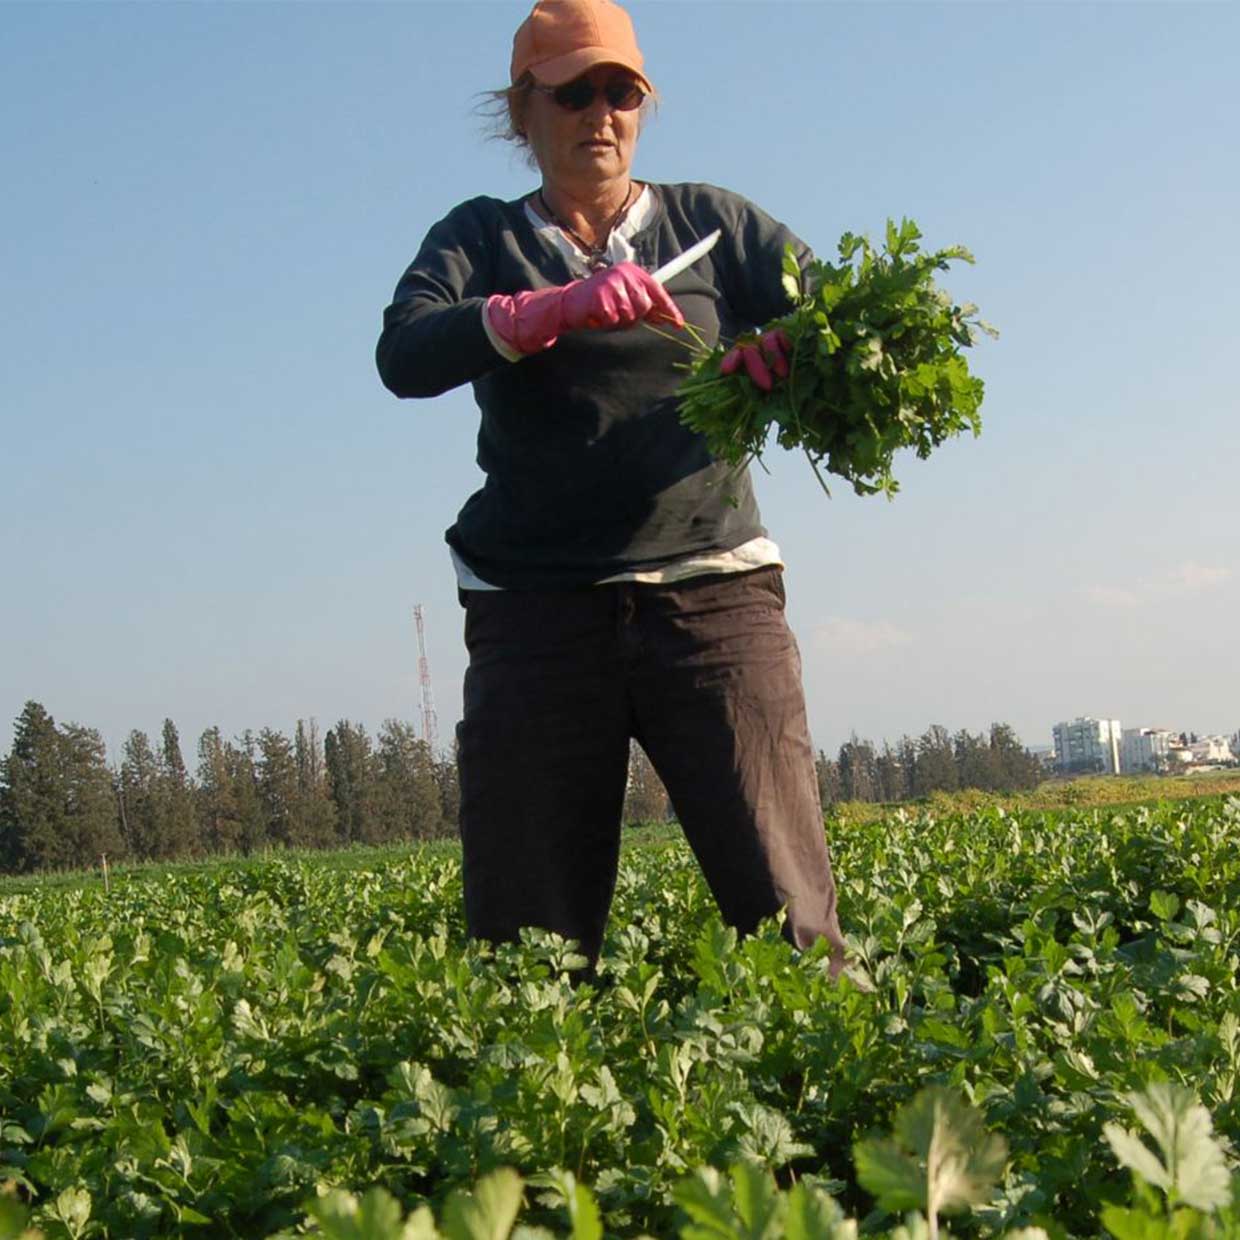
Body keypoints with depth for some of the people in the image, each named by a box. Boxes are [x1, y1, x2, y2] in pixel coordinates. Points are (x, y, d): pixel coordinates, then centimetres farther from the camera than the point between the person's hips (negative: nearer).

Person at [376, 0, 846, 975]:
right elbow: (404, 356, -6)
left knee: (787, 912, -9)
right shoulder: (481, 238, 13)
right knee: (526, 939, 0)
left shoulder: (711, 221, 15)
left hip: (715, 596, 0)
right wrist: (557, 307, -23)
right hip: (539, 612, 0)